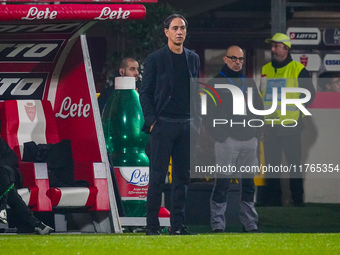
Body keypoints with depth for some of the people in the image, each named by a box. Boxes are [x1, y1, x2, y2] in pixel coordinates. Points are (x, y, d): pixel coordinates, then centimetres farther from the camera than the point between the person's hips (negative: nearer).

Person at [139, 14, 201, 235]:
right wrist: (152, 121, -9)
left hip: (187, 125, 5)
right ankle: (152, 225, -2)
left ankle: (178, 225, 9)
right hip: (163, 124, -5)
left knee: (183, 176, 5)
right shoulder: (155, 59, -1)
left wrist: (198, 120, 9)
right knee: (158, 176, -5)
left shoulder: (193, 59, 12)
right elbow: (145, 93, -1)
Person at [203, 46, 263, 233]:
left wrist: (255, 131, 8)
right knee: (222, 184, -8)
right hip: (227, 140, -5)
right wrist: (218, 134, -12)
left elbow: (259, 109, 22)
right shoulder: (215, 84, 2)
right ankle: (217, 224, -4)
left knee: (248, 184, 8)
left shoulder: (249, 83, 18)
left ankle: (250, 224, 13)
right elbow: (208, 114, -3)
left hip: (249, 140, 5)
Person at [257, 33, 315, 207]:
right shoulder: (266, 70, 11)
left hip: (290, 127, -5)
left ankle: (297, 198, 4)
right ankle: (273, 199, 12)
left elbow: (310, 94, -1)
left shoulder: (297, 70, -3)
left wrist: (295, 109, -6)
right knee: (271, 165, 7)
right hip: (270, 126, 5)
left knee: (294, 164, -2)